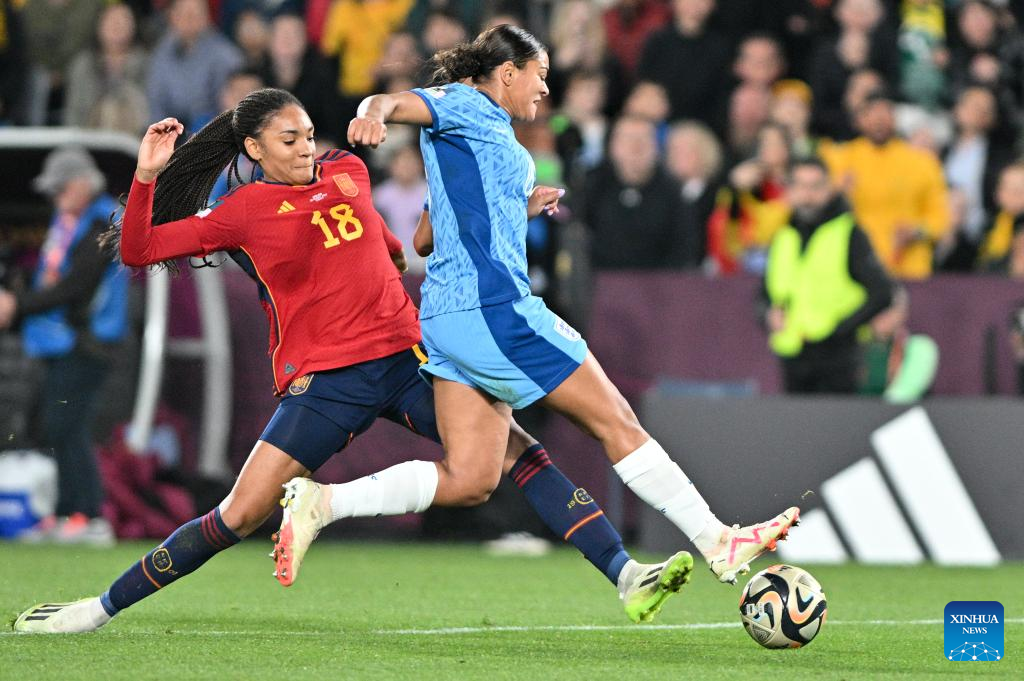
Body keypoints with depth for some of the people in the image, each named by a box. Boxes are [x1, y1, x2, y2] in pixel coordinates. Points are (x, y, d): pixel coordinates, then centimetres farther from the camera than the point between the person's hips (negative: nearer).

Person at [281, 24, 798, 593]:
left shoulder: (488, 133, 26)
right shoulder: (465, 104, 1)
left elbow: (425, 241, 30)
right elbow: (391, 103, -17)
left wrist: (518, 206, 33)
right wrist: (373, 115, -42)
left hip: (448, 320, 10)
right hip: (490, 305, -10)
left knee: (469, 478, 0)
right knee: (617, 422, -4)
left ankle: (323, 503, -6)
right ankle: (717, 543, 0)